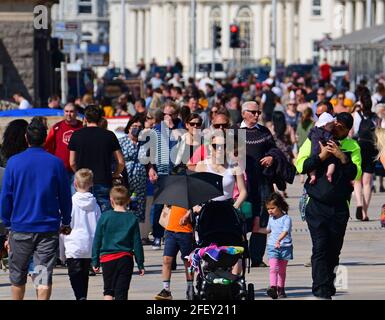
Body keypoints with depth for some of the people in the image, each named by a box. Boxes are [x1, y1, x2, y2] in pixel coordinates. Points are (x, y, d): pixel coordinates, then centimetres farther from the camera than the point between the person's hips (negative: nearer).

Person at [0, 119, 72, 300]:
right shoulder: (56, 163, -2)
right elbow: (65, 196, 5)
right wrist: (65, 222, 17)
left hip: (20, 226, 0)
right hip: (48, 228, 0)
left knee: (18, 275, 15)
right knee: (44, 275, -3)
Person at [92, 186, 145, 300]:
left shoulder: (104, 217, -1)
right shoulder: (132, 218, 0)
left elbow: (97, 241, 1)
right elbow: (137, 243, 2)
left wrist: (95, 262, 9)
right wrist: (140, 264, 9)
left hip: (107, 258, 0)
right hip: (125, 259, 0)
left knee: (108, 291, 12)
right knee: (121, 292, 2)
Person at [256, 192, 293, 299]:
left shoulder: (286, 218, -10)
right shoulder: (271, 218, 12)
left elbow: (285, 231, -24)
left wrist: (279, 240, -39)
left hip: (285, 246, -3)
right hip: (272, 246, 3)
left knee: (282, 269, 8)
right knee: (273, 267, -14)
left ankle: (281, 289, 17)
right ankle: (273, 287, -26)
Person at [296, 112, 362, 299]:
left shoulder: (352, 146, 8)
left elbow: (356, 174, -1)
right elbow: (300, 166, -3)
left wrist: (343, 158, -14)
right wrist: (321, 157, -15)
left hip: (340, 206, 2)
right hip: (317, 205, -2)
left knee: (334, 250, 5)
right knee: (320, 247, -12)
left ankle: (328, 288, 17)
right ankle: (322, 291, -15)